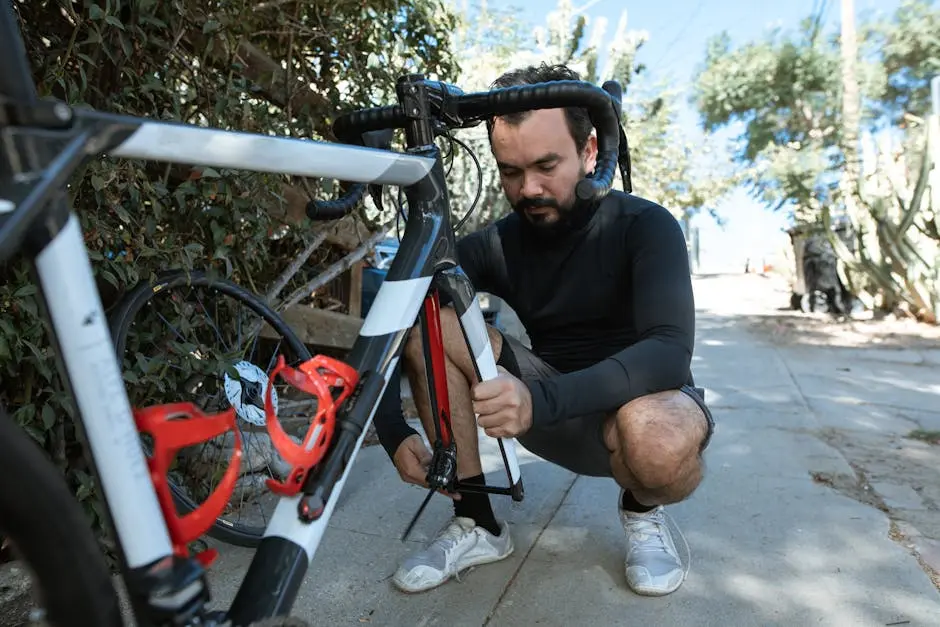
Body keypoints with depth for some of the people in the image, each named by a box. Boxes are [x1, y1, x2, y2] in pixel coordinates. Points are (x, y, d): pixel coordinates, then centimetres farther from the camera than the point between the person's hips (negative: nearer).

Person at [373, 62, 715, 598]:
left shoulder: (645, 226, -14)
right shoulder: (497, 244, -7)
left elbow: (670, 351, -30)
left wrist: (542, 400, -45)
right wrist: (393, 429, -25)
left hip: (641, 400, -2)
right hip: (552, 412, 3)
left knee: (658, 436, -41)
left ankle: (643, 508, -1)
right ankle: (479, 524, -9)